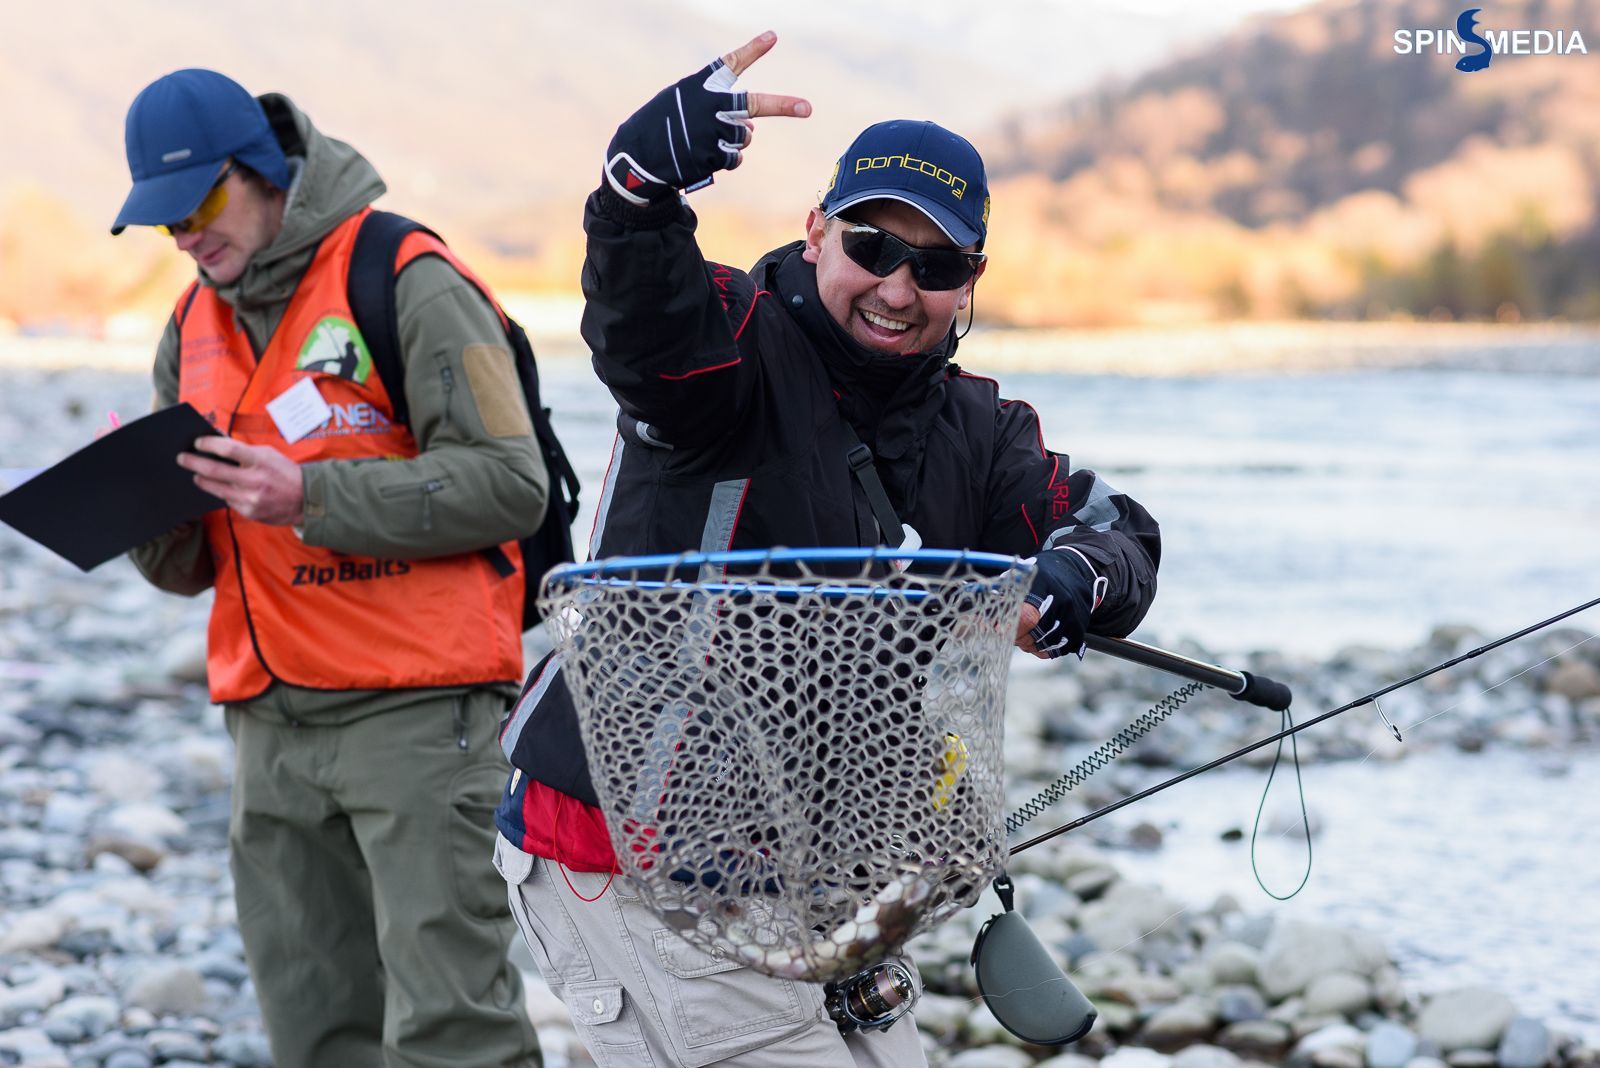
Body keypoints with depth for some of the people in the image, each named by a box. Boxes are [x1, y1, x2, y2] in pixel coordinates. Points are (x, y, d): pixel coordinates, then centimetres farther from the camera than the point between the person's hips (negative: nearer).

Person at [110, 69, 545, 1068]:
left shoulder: (407, 283, -7)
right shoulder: (197, 326, 16)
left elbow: (509, 485, -15)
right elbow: (187, 567, 20)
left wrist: (309, 496, -21)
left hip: (415, 710, -7)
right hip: (273, 720, 7)